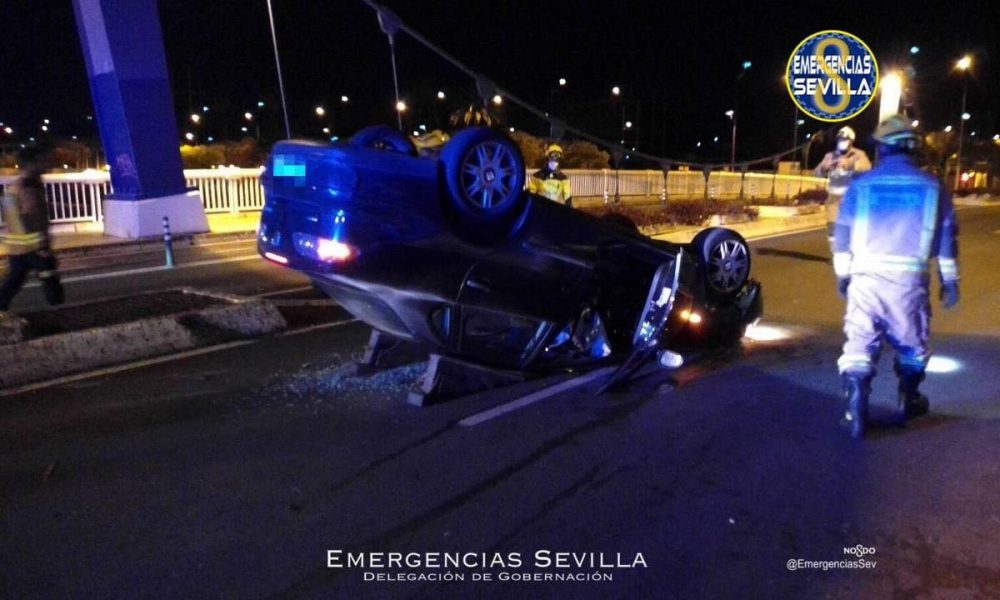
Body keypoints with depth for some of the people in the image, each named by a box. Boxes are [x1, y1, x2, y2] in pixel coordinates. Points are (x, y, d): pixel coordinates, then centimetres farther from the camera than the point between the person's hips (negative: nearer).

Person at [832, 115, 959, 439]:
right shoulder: (932, 187, 4)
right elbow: (946, 238, 7)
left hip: (865, 276, 0)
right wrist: (949, 281, 14)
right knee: (912, 344, 19)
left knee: (859, 345, 4)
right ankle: (908, 402, 33)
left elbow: (842, 234, 7)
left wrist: (842, 274, 16)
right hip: (908, 279, 0)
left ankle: (855, 411, -4)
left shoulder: (861, 185, 4)